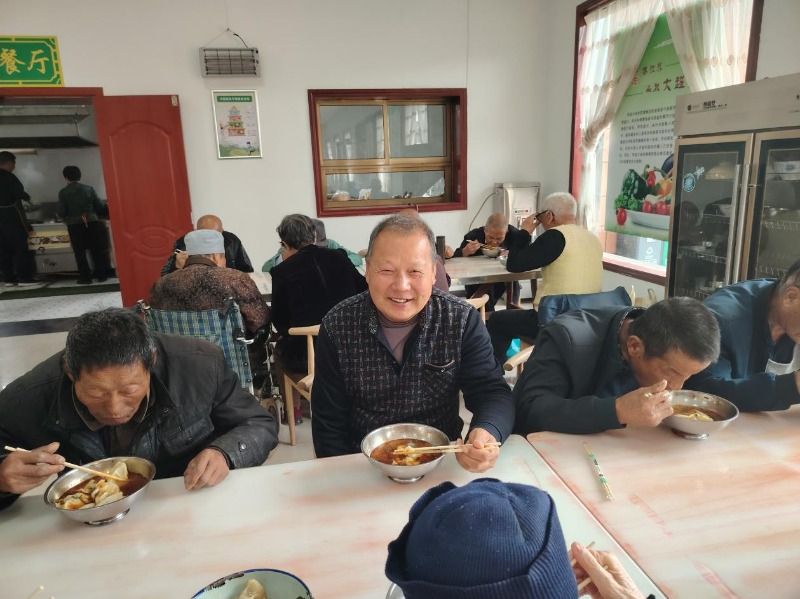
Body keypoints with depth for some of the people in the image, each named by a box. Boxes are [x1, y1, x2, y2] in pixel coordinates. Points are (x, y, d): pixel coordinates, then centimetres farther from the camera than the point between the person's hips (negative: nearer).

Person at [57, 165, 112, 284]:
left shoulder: (63, 193, -3)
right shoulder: (89, 189, 0)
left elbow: (61, 213, -6)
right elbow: (100, 207, 0)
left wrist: (69, 217, 15)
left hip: (74, 225, -1)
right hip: (92, 222, 1)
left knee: (80, 252, 7)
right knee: (96, 250, 10)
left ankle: (85, 277, 6)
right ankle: (101, 274, 12)